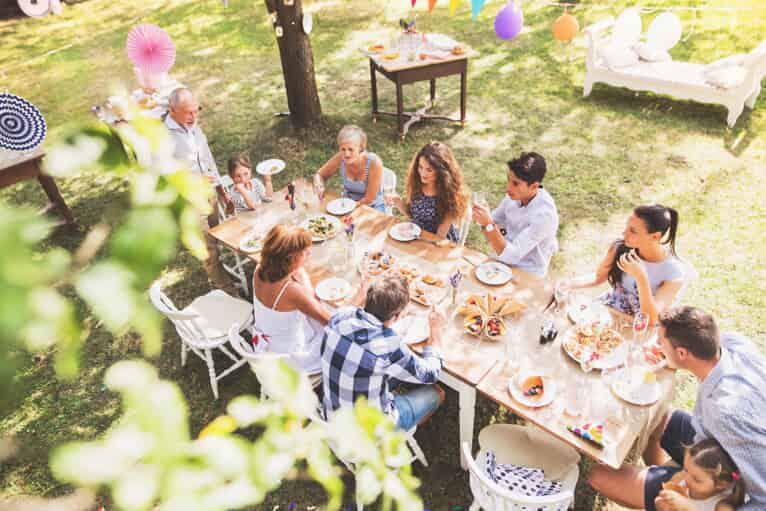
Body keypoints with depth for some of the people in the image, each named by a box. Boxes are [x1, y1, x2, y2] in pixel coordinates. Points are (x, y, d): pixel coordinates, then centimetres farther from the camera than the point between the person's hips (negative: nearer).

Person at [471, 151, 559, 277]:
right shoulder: (515, 195, -10)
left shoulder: (544, 214, -28)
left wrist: (488, 225, -38)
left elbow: (511, 255, -30)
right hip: (506, 257, 6)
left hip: (528, 275, -6)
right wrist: (483, 219, -15)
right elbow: (495, 220, 6)